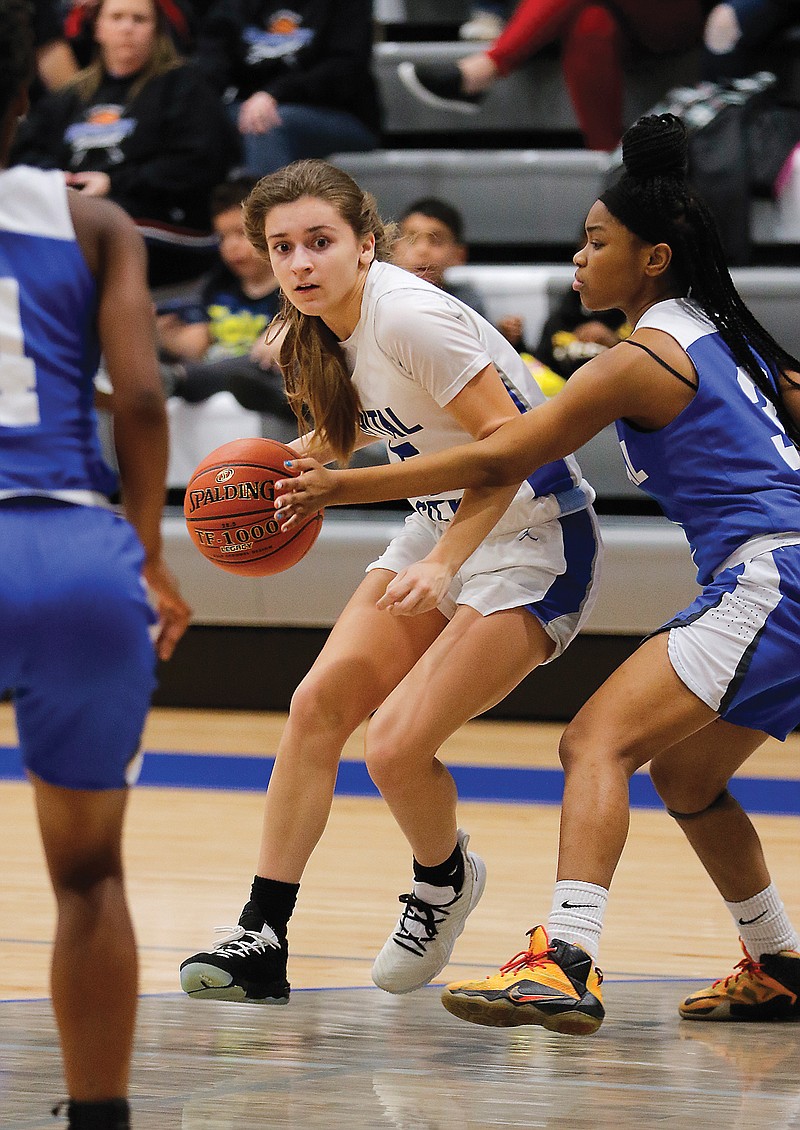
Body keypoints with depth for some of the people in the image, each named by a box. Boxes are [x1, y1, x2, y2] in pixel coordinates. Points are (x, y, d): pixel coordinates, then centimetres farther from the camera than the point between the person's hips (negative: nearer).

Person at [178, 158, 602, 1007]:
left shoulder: (409, 316, -24)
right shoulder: (322, 332, 2)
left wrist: (442, 565, -29)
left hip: (532, 536, -9)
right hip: (444, 524, 9)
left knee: (396, 746, -17)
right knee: (318, 704, -4)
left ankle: (444, 881, 16)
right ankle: (262, 941, 0)